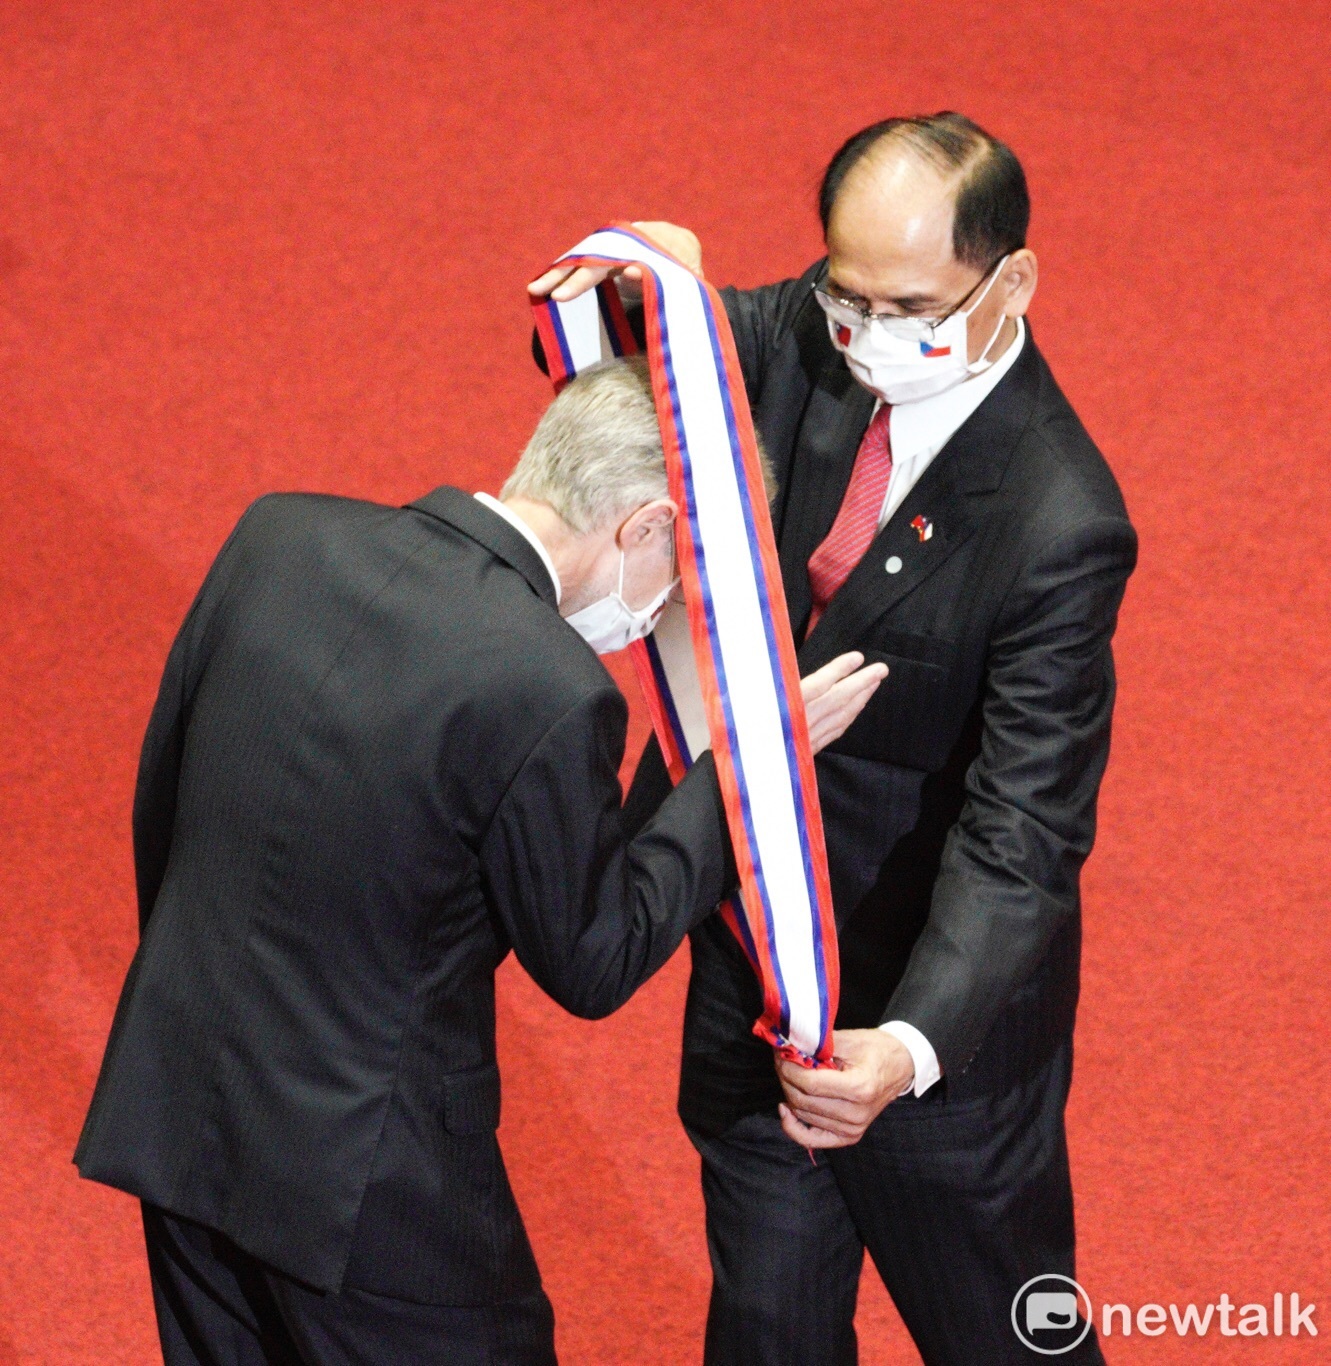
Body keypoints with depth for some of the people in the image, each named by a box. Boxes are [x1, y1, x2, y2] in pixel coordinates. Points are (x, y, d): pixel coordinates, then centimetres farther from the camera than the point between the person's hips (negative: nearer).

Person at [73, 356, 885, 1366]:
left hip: (173, 1109, 6)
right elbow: (590, 966, -10)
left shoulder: (279, 535, -6)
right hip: (358, 1181, -6)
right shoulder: (552, 695, -25)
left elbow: (160, 800, 6)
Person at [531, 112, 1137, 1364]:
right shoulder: (810, 338, -12)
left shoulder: (1057, 528, -30)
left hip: (928, 989, -6)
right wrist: (651, 284, -23)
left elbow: (1024, 832, -33)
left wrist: (912, 1047, -47)